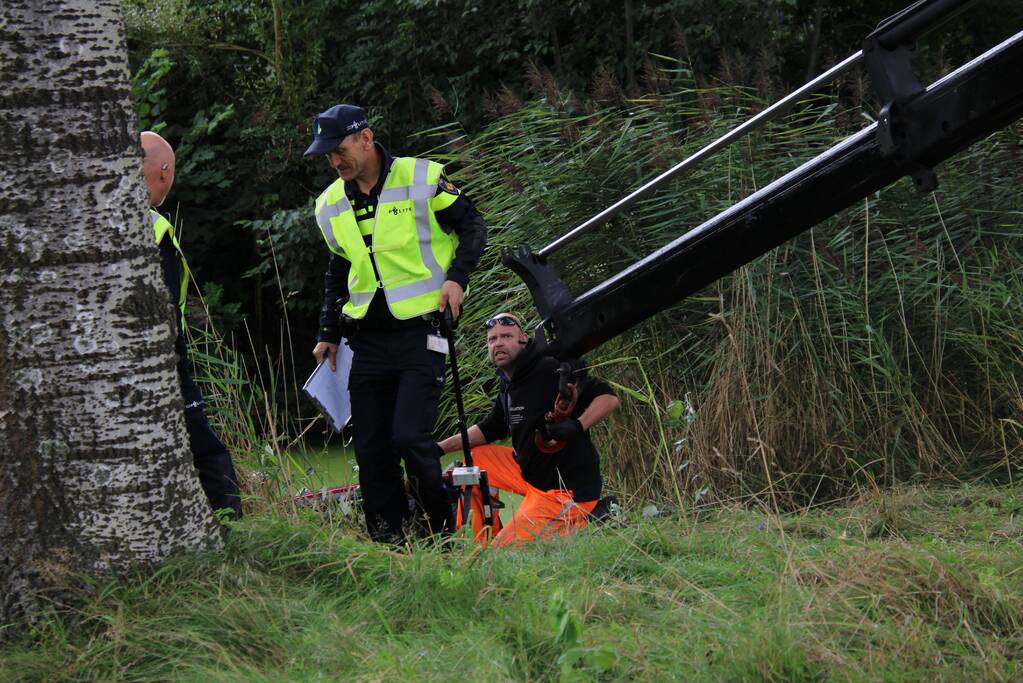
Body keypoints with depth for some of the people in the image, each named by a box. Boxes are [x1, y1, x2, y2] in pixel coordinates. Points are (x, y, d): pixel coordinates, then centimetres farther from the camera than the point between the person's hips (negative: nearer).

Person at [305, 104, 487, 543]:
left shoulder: (422, 178, -5)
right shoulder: (331, 205, 11)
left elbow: (472, 226, 4)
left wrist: (456, 277, -11)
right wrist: (329, 333, 19)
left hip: (420, 330, -5)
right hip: (368, 338, 6)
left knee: (410, 437, -16)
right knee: (370, 449, 3)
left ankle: (442, 534, 0)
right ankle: (388, 547, 11)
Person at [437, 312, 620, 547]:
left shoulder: (551, 371, -18)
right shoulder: (509, 388, 11)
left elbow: (608, 397, -20)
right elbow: (489, 430, 22)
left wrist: (577, 426, -36)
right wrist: (440, 448, 13)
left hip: (568, 489, -9)